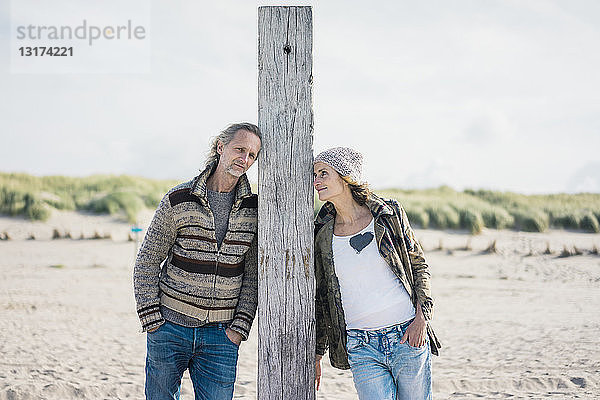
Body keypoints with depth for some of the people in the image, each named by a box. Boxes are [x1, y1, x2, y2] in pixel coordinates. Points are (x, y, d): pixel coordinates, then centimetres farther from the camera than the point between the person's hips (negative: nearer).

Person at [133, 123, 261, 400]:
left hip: (220, 335, 2)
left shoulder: (253, 209, 2)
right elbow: (146, 263, -1)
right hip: (170, 326, -1)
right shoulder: (178, 200, -5)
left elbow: (254, 275, 6)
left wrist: (239, 327, -3)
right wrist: (152, 322, -7)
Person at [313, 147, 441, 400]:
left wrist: (421, 318, -5)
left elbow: (419, 266, 8)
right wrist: (316, 353, 11)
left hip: (407, 337, 0)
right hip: (362, 348, 1)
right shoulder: (322, 235, 3)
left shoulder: (389, 215, 0)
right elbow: (319, 298, 11)